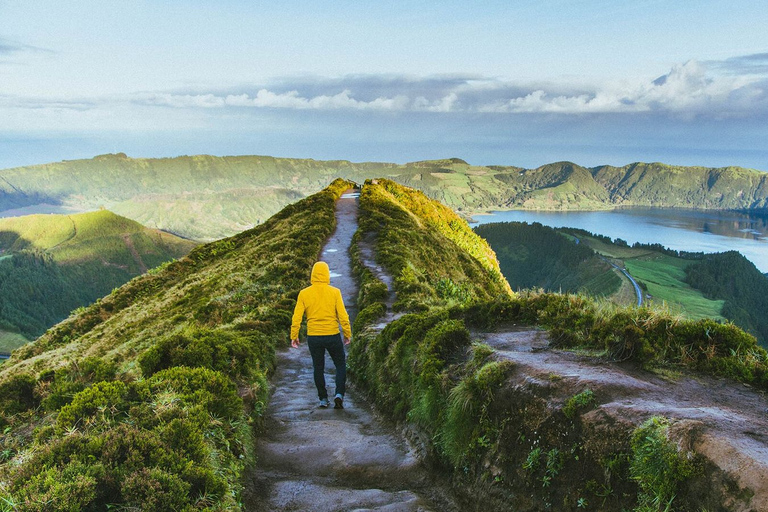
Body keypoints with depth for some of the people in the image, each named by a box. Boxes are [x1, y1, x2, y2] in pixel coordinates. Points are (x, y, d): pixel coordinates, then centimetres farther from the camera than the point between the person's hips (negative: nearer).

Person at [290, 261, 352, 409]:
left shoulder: (304, 294, -3)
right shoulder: (335, 292, -7)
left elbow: (297, 317, -4)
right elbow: (343, 316, -8)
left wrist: (294, 336, 4)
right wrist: (347, 334, 2)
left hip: (313, 337, 1)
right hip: (332, 336, -1)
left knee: (318, 368, 16)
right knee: (340, 365, 15)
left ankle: (323, 399, 20)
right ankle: (339, 394, -1)